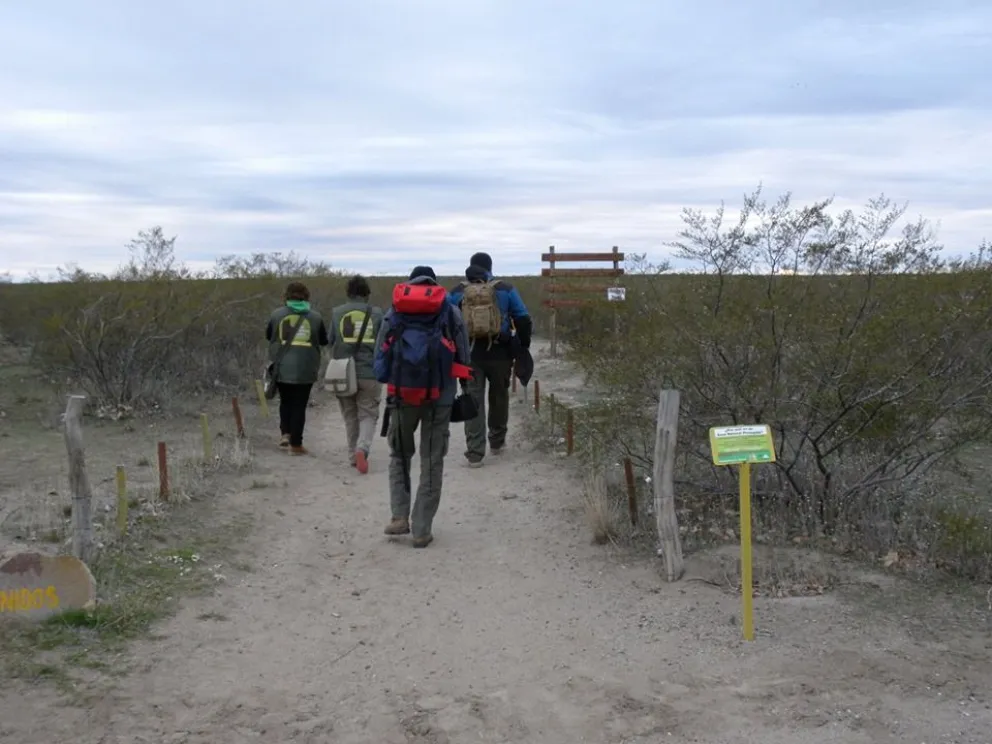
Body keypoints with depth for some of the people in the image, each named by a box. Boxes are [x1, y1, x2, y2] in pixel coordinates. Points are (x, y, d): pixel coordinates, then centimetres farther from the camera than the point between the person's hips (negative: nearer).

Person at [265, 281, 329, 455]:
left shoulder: (277, 314, 0)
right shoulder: (315, 317, 0)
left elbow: (268, 335, 13)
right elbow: (324, 340, 9)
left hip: (281, 368, 1)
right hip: (305, 369, -1)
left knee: (285, 401, 21)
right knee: (299, 405, 5)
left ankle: (285, 433, 6)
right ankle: (295, 444, 6)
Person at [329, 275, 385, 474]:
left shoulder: (337, 312, 2)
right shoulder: (376, 313, 0)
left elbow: (331, 343, 6)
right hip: (370, 373, -1)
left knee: (350, 416, 15)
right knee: (368, 415, 5)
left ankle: (353, 456, 17)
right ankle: (362, 448, -18)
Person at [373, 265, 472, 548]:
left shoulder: (393, 313, 9)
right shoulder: (451, 312, 6)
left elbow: (379, 359, 5)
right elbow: (463, 357, 4)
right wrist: (463, 388, 16)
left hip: (402, 395, 1)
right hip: (439, 397, -1)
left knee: (399, 456, 20)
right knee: (432, 463, 9)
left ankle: (399, 517, 8)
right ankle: (422, 530, 8)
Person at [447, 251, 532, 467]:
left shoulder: (457, 292, 5)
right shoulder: (505, 289, 3)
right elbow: (523, 320, 1)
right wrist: (523, 347, 9)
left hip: (468, 353, 0)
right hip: (499, 352, 0)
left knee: (473, 400, 1)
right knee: (499, 396, 18)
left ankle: (475, 453, -5)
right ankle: (497, 442, 32)